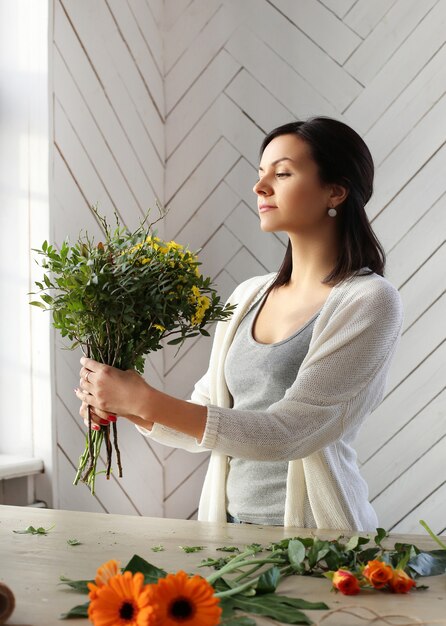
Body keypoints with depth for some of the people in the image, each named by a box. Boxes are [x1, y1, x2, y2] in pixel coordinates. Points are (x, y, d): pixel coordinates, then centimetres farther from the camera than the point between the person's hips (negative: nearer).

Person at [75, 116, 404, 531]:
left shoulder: (369, 301, -11)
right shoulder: (248, 296, 7)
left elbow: (287, 432, -19)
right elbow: (203, 422, 11)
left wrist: (144, 400, -20)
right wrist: (123, 407, -6)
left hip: (313, 534, -4)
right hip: (227, 518, 4)